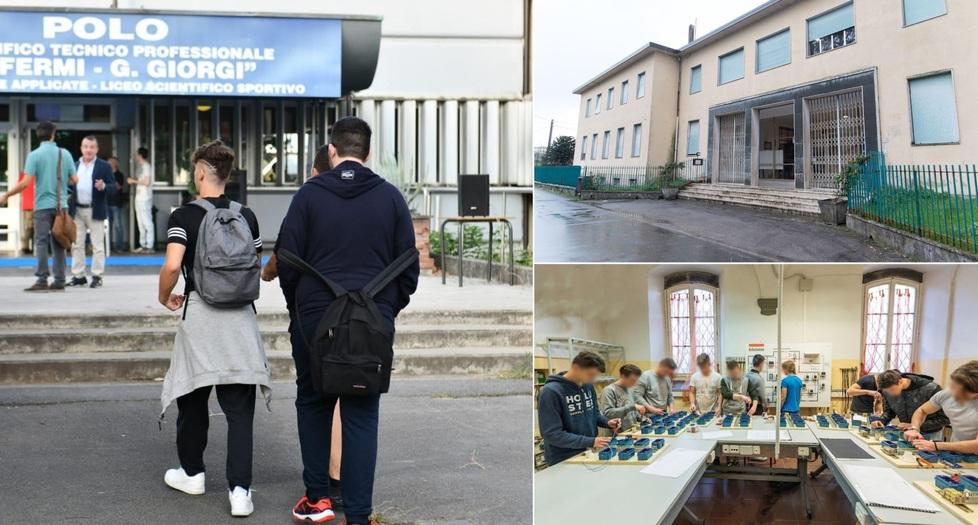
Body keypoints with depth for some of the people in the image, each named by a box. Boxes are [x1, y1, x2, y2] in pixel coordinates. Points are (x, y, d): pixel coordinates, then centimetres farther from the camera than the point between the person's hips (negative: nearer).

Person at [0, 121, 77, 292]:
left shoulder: (34, 155, -5)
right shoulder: (65, 154, 4)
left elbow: (25, 182, -12)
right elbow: (75, 180, 5)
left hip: (43, 205, -3)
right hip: (61, 205, 3)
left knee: (41, 242, -2)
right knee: (58, 244, 8)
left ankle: (42, 280, -8)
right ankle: (59, 281, 8)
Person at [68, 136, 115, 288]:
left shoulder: (104, 166, 1)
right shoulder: (74, 166, 11)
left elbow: (113, 188, -4)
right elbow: (70, 186, 11)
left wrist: (103, 187, -24)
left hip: (95, 211, -4)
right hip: (77, 210, 4)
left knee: (97, 245, 0)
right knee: (76, 244, 6)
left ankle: (97, 276, 6)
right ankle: (78, 276, 13)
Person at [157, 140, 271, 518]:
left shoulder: (184, 215, -6)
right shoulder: (246, 216, 6)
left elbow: (172, 264, -17)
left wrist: (165, 297, 1)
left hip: (200, 313, -2)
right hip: (241, 315, 3)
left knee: (193, 398, 16)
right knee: (239, 407, 3)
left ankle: (192, 473, 33)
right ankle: (240, 490, -3)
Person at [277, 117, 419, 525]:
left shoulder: (309, 193, -1)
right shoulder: (391, 197, 3)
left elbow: (286, 260, 1)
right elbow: (409, 266, 4)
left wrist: (297, 306, 16)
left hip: (315, 318, 0)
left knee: (312, 404, 18)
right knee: (362, 415, 6)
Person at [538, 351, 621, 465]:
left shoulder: (588, 386, 2)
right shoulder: (550, 392, -20)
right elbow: (551, 434, -23)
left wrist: (607, 422, -4)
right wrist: (590, 442, -23)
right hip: (563, 462, -7)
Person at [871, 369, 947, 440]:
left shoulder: (930, 389, -25)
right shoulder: (887, 391, -12)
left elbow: (944, 419, -20)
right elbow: (888, 411, 9)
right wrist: (882, 421, -14)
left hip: (930, 435, -4)